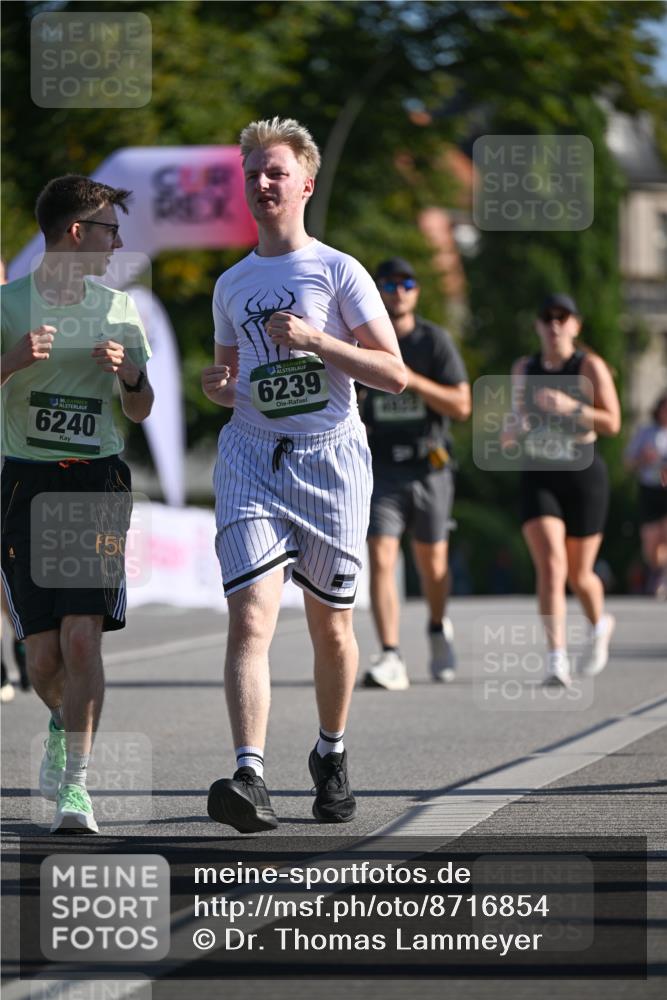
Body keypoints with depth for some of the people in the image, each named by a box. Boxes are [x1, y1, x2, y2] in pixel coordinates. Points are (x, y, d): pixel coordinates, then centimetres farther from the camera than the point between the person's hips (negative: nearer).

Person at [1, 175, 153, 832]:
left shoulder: (116, 308, 10)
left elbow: (140, 412, 18)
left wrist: (130, 375, -3)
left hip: (97, 482, 1)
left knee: (82, 636, -14)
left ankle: (75, 784, -9)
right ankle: (63, 722, 34)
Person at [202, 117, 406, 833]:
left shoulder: (339, 272, 0)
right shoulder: (231, 285, 14)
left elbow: (394, 374, -4)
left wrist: (315, 340, -15)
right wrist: (219, 389, 2)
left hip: (330, 457, -2)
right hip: (250, 458, 2)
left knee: (330, 623, 8)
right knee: (249, 614, -16)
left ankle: (331, 755, 32)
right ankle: (250, 779, -27)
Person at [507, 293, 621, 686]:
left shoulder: (590, 366, -6)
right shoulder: (524, 369, 7)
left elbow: (613, 422, -11)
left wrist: (571, 407, -24)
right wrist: (515, 431, 0)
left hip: (584, 477, -2)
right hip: (538, 479, 2)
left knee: (579, 575, 8)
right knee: (550, 565, -17)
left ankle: (600, 624, 42)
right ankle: (558, 658, -22)